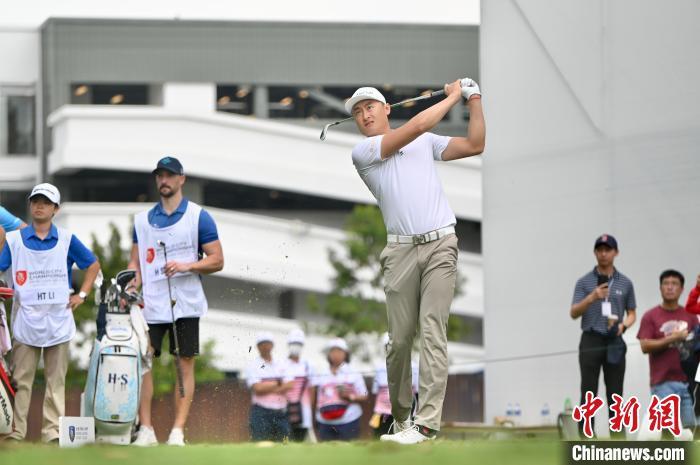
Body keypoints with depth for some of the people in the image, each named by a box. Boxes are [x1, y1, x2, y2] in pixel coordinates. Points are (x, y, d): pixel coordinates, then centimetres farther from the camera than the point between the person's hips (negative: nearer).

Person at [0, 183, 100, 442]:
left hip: (58, 321, 1)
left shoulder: (66, 240, 7)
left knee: (56, 380, 2)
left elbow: (93, 264, 16)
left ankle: (53, 431, 4)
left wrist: (82, 294, 7)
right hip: (25, 320, -1)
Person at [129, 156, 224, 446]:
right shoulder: (143, 220, 14)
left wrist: (188, 266, -17)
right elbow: (136, 262, 14)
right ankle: (145, 429, -2)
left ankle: (178, 431, -3)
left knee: (185, 363, -3)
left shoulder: (198, 216, 2)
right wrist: (130, 286, -6)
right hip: (151, 303, 3)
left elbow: (217, 260, 0)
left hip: (185, 302, -3)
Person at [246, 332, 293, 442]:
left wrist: (268, 387, -8)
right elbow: (257, 388, -11)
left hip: (281, 413, 4)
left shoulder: (281, 366, 15)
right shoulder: (253, 366, 3)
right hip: (261, 413, -4)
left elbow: (290, 385, 0)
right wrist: (277, 383, -1)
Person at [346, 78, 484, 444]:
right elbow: (417, 126, -3)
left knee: (432, 331, -10)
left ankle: (426, 422, -17)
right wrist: (453, 96, 6)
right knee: (400, 338, -1)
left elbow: (475, 145, 15)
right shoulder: (362, 152, 4)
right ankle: (399, 416, 12)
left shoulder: (427, 143, 18)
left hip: (440, 245, 1)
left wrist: (475, 100, 9)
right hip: (401, 250, -1)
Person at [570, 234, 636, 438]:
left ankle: (618, 440, 3)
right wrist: (592, 297, -18)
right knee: (589, 394, -5)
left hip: (614, 343, 1)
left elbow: (632, 314, 14)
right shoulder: (585, 282, 5)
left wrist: (623, 325, -8)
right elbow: (574, 313, -2)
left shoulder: (625, 283, 10)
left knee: (615, 394, 1)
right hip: (591, 341, -1)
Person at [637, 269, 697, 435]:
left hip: (688, 380, 3)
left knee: (691, 427, 0)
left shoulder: (690, 316, 12)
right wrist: (672, 338, -14)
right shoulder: (651, 316, 3)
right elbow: (645, 346, -7)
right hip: (663, 382, -3)